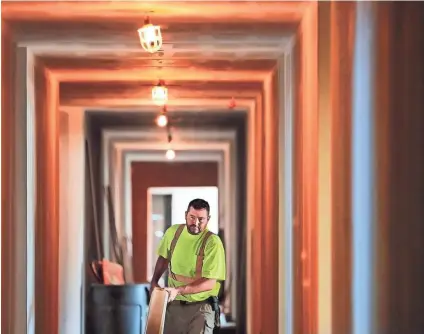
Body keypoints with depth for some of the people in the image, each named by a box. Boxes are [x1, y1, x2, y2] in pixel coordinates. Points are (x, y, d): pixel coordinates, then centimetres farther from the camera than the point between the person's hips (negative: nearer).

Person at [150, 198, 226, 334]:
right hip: (174, 304, 5)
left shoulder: (213, 242, -18)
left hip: (201, 307, -5)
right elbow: (164, 258, 19)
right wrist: (154, 282, 6)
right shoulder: (173, 232, -1)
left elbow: (210, 282, -21)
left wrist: (179, 290, -29)